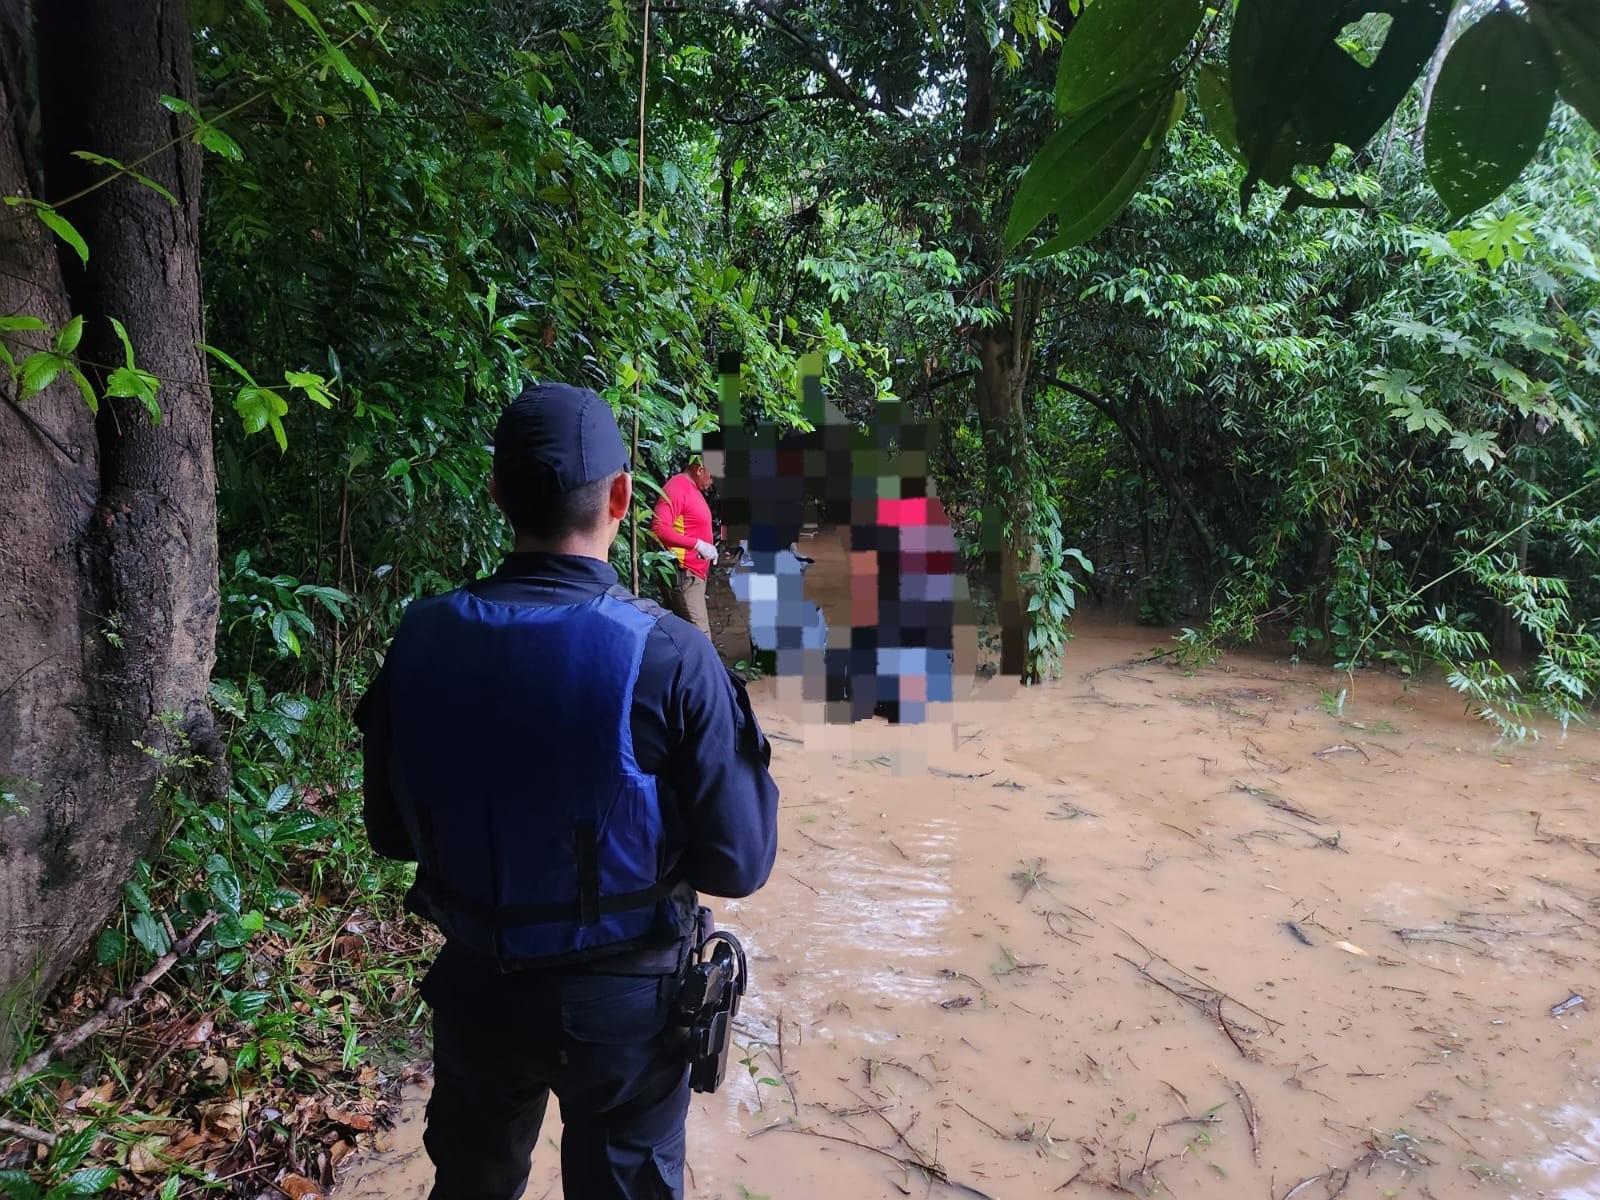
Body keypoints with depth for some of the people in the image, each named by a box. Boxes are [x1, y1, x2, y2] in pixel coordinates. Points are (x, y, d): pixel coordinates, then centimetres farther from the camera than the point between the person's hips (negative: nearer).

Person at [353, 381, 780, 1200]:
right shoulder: (668, 657, -24)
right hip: (622, 1000, -2)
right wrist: (741, 753, 0)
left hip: (475, 988, 3)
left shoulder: (421, 640, -12)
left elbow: (391, 833, 1)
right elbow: (739, 864, -16)